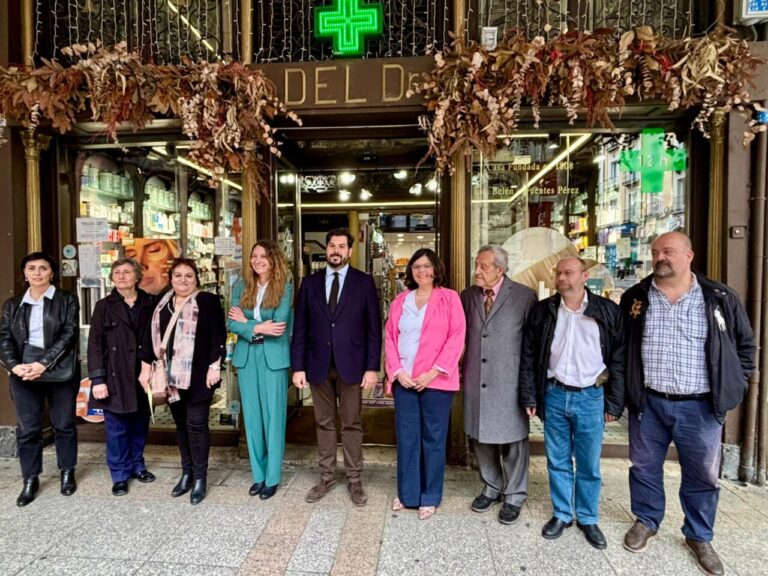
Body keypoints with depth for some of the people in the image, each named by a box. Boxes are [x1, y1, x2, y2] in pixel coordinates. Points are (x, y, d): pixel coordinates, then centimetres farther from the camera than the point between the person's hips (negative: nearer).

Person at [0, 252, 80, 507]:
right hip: (24, 372, 3)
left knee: (64, 425, 8)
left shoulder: (67, 300, 0)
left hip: (59, 370, -2)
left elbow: (69, 334, -8)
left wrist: (43, 364, -17)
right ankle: (30, 480, 22)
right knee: (27, 428, 7)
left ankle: (67, 473, 24)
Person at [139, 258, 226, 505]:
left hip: (198, 376, -5)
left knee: (196, 424, -1)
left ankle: (200, 477, 13)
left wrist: (214, 366, -16)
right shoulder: (162, 305, 12)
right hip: (172, 376, 5)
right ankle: (187, 473, 28)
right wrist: (146, 367, 9)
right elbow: (151, 336, 13)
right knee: (181, 424, 14)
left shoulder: (209, 301, -5)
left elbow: (218, 336, -10)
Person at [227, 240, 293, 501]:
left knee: (273, 416, 5)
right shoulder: (241, 285, 5)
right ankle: (258, 474, 28)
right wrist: (258, 327, -17)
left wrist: (246, 322, -7)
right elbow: (232, 323, -2)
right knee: (252, 416, 11)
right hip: (247, 356, 4)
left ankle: (272, 477, 21)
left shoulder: (285, 286, -5)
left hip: (274, 357, -3)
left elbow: (280, 323, -14)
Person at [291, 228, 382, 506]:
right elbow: (300, 328, 4)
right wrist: (298, 366, -1)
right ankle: (326, 477, 30)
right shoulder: (310, 283, 5)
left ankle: (354, 480, 25)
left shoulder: (364, 282, -2)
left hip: (350, 364, -2)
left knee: (351, 424, 9)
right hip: (319, 365, 2)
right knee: (324, 424, 14)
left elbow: (374, 327, -3)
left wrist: (372, 367, -8)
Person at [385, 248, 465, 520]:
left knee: (433, 438, 8)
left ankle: (430, 497, 25)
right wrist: (397, 371, -5)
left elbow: (456, 338, -8)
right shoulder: (400, 300, 10)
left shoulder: (449, 298, -1)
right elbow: (390, 337, 8)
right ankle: (407, 493, 29)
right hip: (404, 380, 3)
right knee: (406, 437, 11)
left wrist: (434, 372, -13)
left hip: (435, 380, -3)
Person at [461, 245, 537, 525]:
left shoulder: (524, 296, -6)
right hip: (476, 382, 4)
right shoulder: (468, 296, 4)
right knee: (481, 438, 15)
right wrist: (463, 365, 10)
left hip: (509, 383, -3)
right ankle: (491, 488, 39)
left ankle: (513, 496, 33)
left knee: (513, 440, 10)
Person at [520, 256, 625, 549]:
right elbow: (529, 355, 3)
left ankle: (588, 519, 32)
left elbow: (619, 357, 0)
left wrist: (614, 402, -2)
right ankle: (561, 514, 31)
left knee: (589, 464, 12)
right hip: (554, 395, 1)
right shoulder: (542, 311, 1)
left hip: (591, 397, -1)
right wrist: (529, 396, 0)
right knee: (557, 461, 13)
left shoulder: (607, 311, -2)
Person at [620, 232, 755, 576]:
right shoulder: (635, 298, -1)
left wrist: (733, 386, 3)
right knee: (645, 468, 14)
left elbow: (745, 345, 8)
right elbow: (619, 347, 8)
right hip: (648, 404, 1)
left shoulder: (720, 298, -3)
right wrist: (623, 389, 4)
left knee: (702, 476, 15)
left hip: (701, 407, 0)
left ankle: (699, 537, 37)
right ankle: (646, 522, 37)